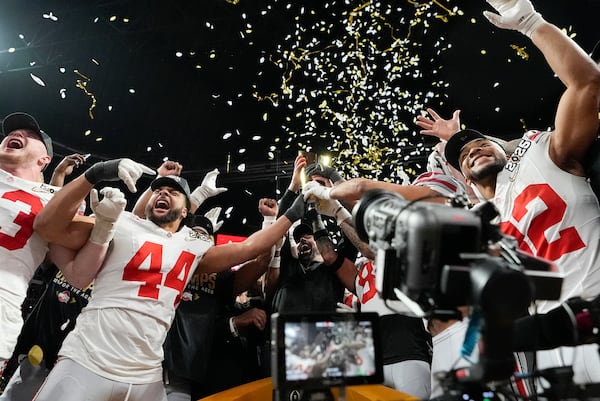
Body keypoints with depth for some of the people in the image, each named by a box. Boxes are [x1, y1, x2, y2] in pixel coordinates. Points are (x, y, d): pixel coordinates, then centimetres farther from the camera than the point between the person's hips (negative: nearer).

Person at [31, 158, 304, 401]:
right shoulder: (124, 225, 0)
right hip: (87, 365, -3)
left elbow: (246, 249, 9)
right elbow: (46, 226, -8)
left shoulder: (194, 248, 11)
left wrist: (292, 214, 11)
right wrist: (94, 174, -18)